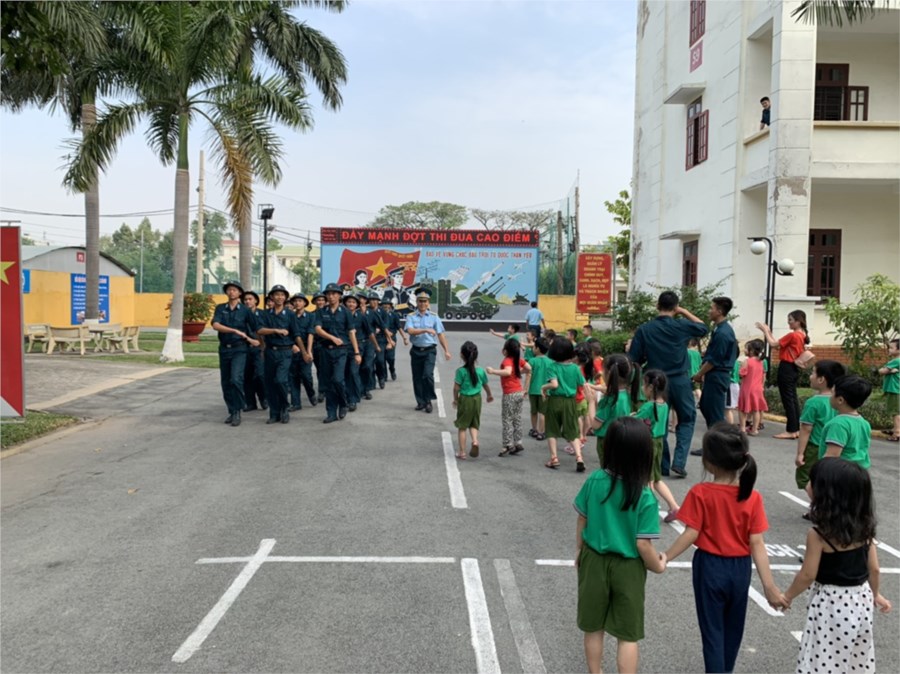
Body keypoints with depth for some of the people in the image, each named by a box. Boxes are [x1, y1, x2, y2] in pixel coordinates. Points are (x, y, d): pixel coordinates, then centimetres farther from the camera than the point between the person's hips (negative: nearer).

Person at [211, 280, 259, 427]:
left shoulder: (245, 310, 1)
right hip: (224, 349, 3)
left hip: (239, 349, -3)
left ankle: (237, 412, -11)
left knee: (236, 379, -20)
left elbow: (255, 328, 10)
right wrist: (235, 331, -21)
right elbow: (215, 325, -13)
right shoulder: (220, 308, 4)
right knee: (225, 382, 8)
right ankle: (231, 411, 21)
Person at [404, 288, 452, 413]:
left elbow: (440, 334, 0)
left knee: (428, 374, -16)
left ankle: (428, 401, -2)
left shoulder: (434, 316, 1)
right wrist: (426, 330, -27)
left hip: (430, 351, -2)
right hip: (416, 351, 2)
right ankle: (420, 402, 21)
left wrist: (446, 351, -4)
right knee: (417, 377, 7)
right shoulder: (411, 317, 0)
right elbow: (410, 331, -17)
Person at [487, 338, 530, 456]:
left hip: (510, 394, -8)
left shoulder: (507, 360, -18)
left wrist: (493, 371, -34)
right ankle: (518, 442, 19)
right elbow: (529, 368, 11)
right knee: (517, 418, 15)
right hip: (519, 392, 8)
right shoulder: (518, 359, 5)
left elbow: (508, 372, -37)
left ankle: (508, 445, 3)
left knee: (507, 419, 1)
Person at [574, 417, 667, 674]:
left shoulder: (595, 481, -14)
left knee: (593, 627, 20)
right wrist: (658, 566, 0)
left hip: (594, 560, 3)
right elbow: (643, 545, -20)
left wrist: (579, 550, 15)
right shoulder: (645, 498, -23)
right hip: (627, 568, -3)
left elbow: (582, 521, -2)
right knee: (628, 635, 13)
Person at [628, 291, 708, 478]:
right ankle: (678, 462, 1)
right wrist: (684, 312, 14)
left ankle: (663, 466, 15)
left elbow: (634, 360, -4)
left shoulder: (644, 330, -6)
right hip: (680, 381, -1)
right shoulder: (681, 327, -7)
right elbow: (703, 327, 15)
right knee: (687, 420, 13)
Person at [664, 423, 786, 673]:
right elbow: (757, 544, -11)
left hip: (710, 567, -3)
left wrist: (664, 558, -7)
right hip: (740, 569, 3)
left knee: (712, 630, 9)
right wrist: (769, 586, -8)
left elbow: (691, 534, -17)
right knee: (733, 628, 23)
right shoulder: (753, 497, -10)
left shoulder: (700, 493, -17)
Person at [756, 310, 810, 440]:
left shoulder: (792, 335, -17)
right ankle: (796, 429, 15)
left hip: (786, 368, -10)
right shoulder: (802, 335, 11)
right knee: (793, 398, 12)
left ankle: (790, 431, -4)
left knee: (787, 399, -6)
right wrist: (768, 332, 9)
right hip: (794, 368, 10)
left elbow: (773, 344, -12)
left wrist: (765, 330, -2)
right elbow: (779, 344, 12)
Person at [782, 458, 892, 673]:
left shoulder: (818, 534, -21)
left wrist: (788, 596, 1)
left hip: (831, 603, -6)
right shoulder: (864, 528, -4)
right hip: (861, 599, 6)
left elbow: (808, 575, -16)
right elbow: (874, 569, 3)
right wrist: (875, 595, 21)